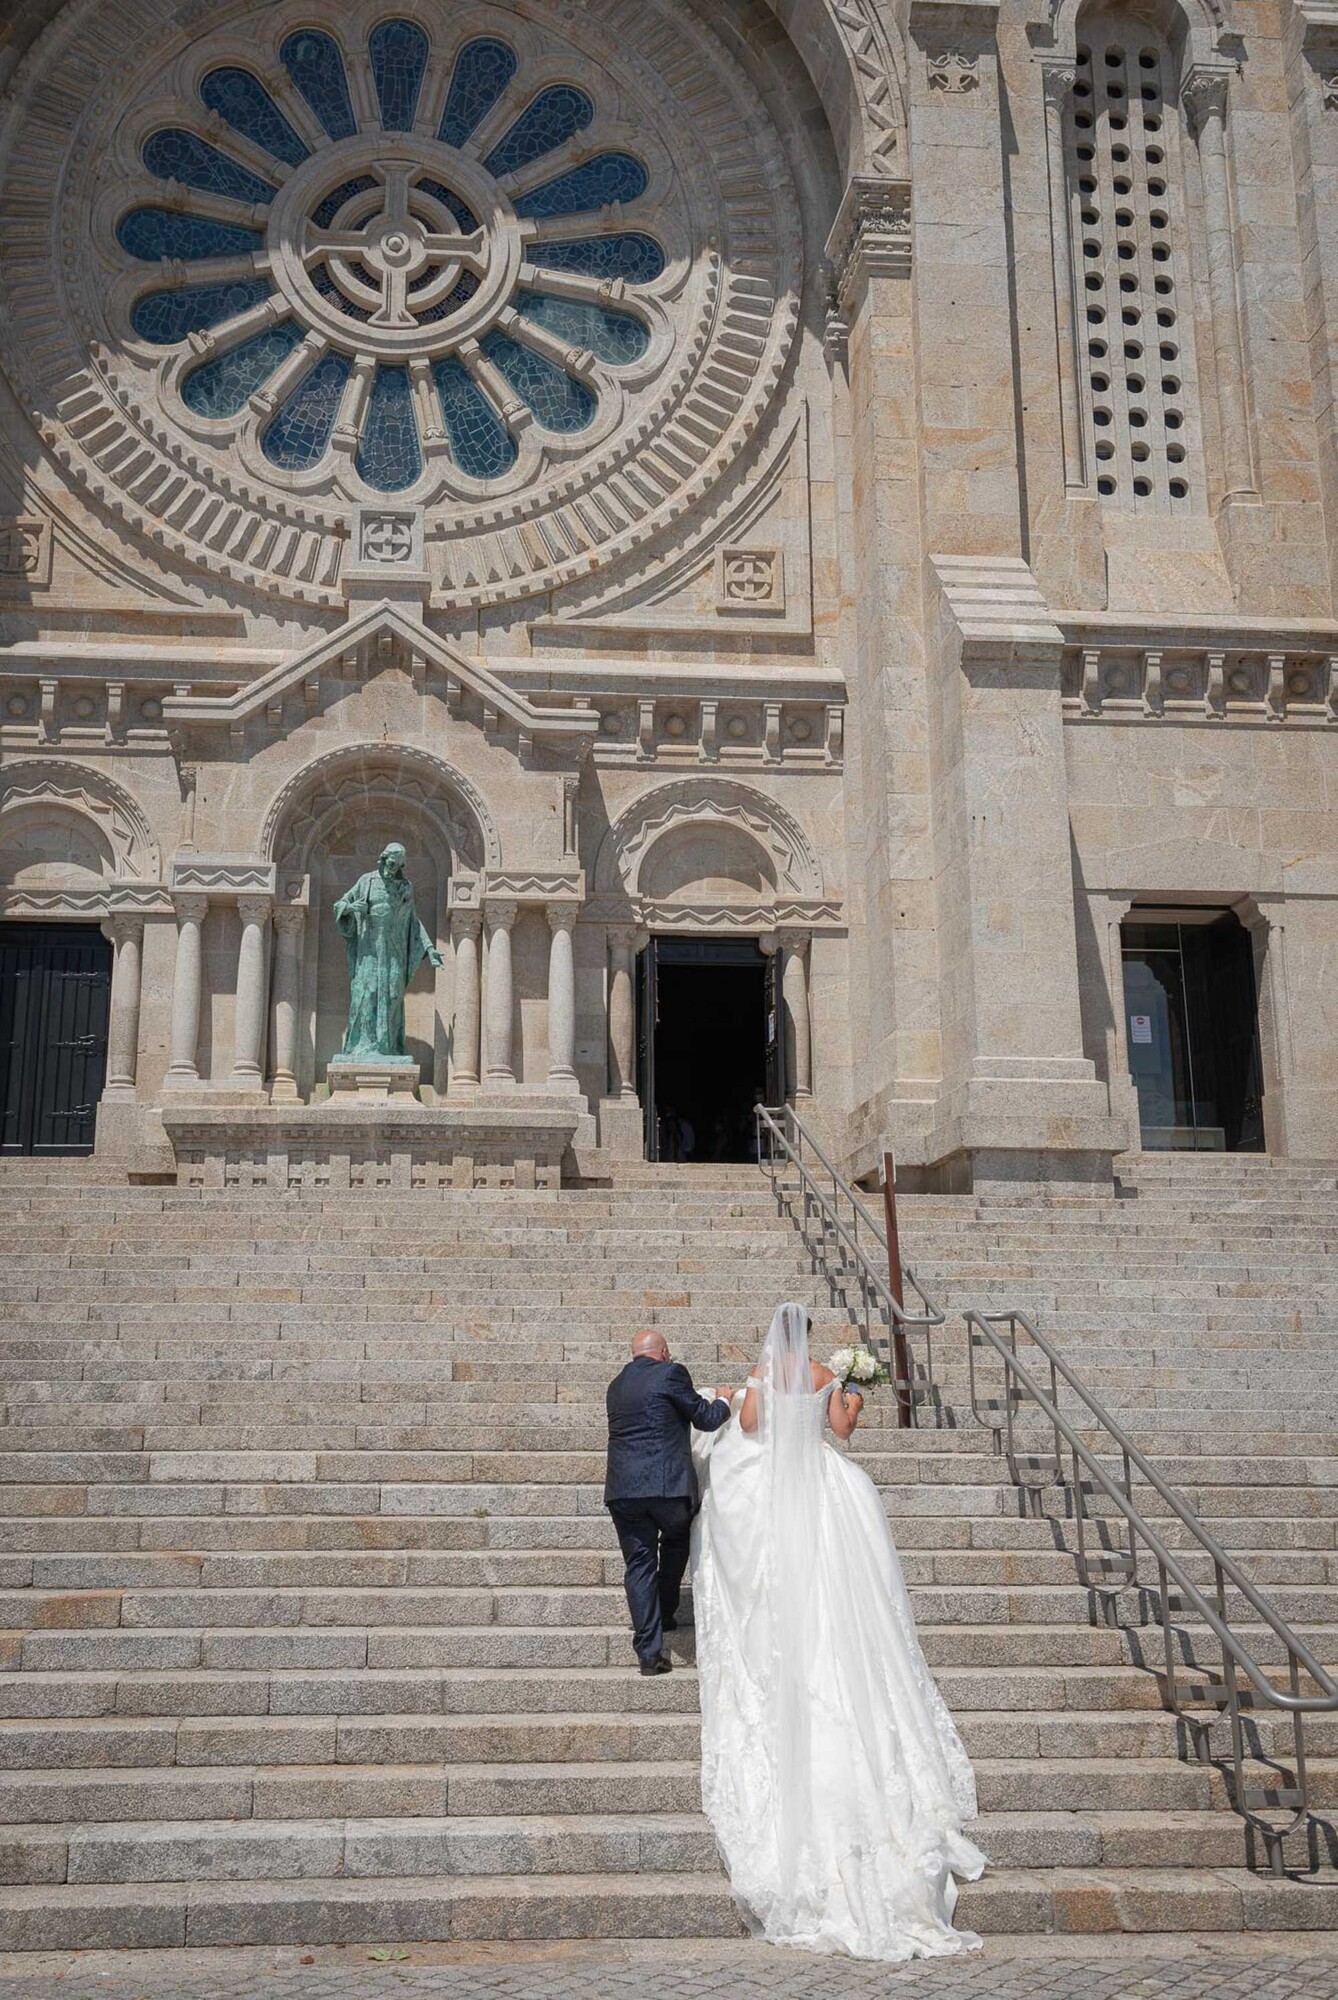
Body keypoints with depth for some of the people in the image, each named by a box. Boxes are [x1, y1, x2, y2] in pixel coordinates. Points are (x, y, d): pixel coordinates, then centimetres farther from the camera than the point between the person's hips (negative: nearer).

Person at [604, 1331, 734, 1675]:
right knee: (676, 1537, 25)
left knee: (639, 1564, 6)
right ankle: (666, 1612, 28)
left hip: (623, 1490, 4)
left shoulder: (616, 1385, 16)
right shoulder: (670, 1373, -2)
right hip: (668, 1484, -4)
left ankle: (649, 1651, 2)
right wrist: (723, 1401, 23)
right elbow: (706, 1419, 2)